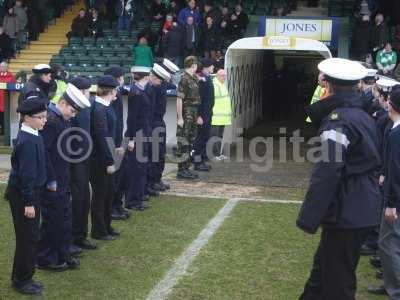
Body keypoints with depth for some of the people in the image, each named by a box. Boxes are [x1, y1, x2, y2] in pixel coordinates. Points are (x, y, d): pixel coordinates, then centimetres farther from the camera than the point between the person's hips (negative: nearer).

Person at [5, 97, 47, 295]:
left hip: (30, 193, 9)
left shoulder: (31, 136, 8)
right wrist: (29, 203, -20)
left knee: (29, 238, 16)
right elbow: (26, 174, -22)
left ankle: (21, 278, 28)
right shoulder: (28, 141, -22)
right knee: (27, 238, 1)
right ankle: (21, 281, 13)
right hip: (23, 196, -9)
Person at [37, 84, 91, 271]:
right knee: (52, 221, 3)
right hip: (52, 185, -9)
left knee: (64, 220, 16)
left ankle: (62, 256, 28)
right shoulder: (51, 121, -20)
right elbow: (42, 152, -24)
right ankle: (45, 260, 17)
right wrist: (50, 180, -20)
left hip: (62, 181, 9)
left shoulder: (62, 120, 10)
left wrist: (63, 179, 16)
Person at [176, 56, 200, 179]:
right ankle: (181, 170, 0)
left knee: (190, 142, 13)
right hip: (186, 115, -9)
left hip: (193, 115, 9)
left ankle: (186, 168, 21)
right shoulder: (184, 79, -15)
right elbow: (179, 99, -19)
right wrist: (180, 118, -21)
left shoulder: (194, 79, 12)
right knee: (183, 143, -4)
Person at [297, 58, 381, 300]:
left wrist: (308, 218, -23)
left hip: (346, 213, -10)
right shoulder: (363, 116, 11)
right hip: (363, 209, 10)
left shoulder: (339, 120, -19)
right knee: (324, 264, 24)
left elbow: (326, 173, -25)